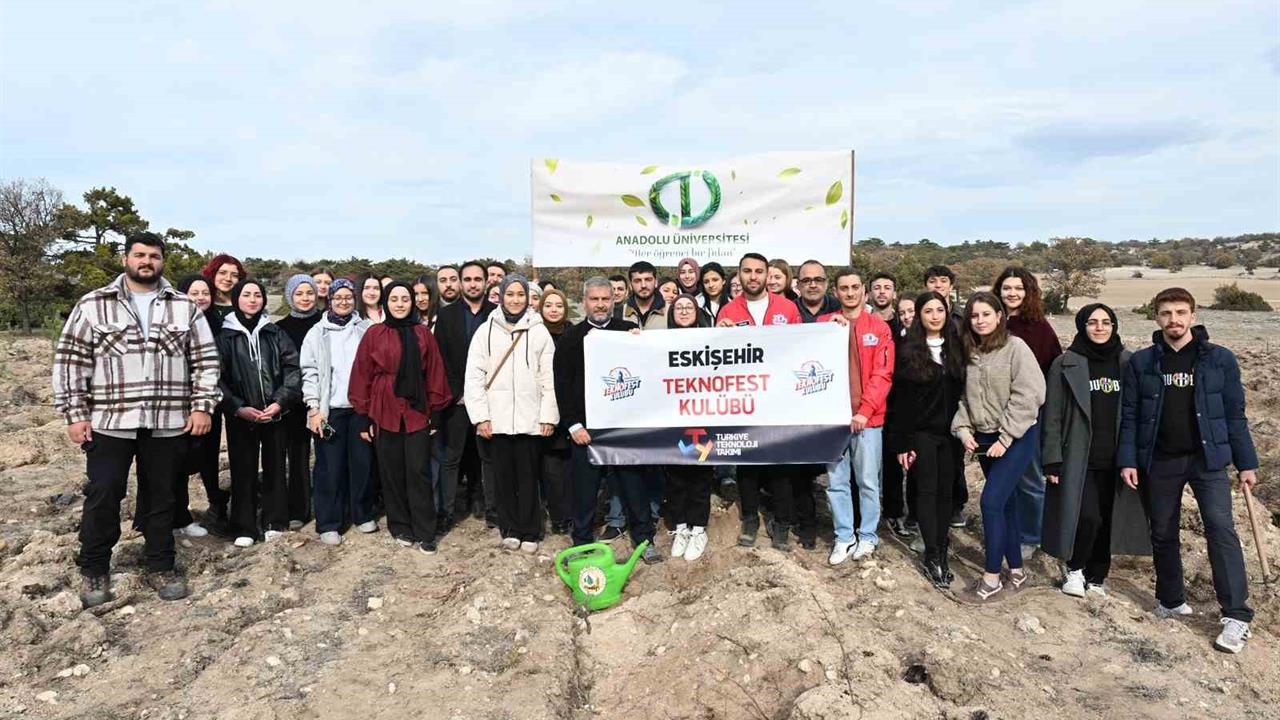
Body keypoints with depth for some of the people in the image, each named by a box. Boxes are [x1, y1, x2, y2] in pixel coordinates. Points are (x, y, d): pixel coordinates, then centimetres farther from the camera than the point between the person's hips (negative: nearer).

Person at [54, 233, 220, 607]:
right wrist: (74, 414, -4)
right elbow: (70, 360, 1)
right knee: (103, 497, 3)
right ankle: (94, 570, 21)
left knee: (161, 498, 10)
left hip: (167, 423, 1)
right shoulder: (93, 304, 2)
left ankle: (161, 566, 23)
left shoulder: (185, 307, 6)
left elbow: (205, 359, 6)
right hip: (108, 421, -1)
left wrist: (202, 406, -2)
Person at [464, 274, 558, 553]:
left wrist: (548, 416, -3)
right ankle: (510, 530, 21)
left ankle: (530, 532, 16)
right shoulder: (486, 330, 5)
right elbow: (474, 376, 3)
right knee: (503, 476, 8)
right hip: (497, 419, 1)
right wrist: (480, 415, -4)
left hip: (530, 419, -1)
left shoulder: (539, 331, 3)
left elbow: (549, 377, 2)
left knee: (528, 476, 4)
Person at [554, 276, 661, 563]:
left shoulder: (630, 331, 5)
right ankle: (581, 542, 22)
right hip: (586, 426, 0)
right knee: (585, 486, 8)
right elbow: (562, 385, 2)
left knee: (633, 483, 7)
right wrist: (573, 424, -6)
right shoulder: (571, 338, 5)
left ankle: (644, 539, 20)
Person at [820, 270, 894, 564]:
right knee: (836, 482, 7)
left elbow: (882, 374, -4)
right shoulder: (824, 324, 7)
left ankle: (868, 536, 21)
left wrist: (864, 411, -13)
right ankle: (844, 537, 19)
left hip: (867, 417, -1)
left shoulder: (879, 327, 2)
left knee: (867, 481, 6)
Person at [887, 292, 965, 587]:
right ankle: (933, 556, 3)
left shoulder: (956, 347, 7)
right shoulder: (908, 350, -4)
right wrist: (900, 443, -10)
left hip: (950, 431, 3)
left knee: (945, 490, 6)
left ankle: (941, 552, 15)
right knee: (927, 490, -2)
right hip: (920, 431, -3)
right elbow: (899, 399, -6)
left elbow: (962, 391, 7)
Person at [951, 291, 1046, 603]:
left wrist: (1005, 438, -17)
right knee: (1006, 502, 13)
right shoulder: (971, 352, 9)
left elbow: (1027, 396, -16)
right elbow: (966, 397, 13)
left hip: (1017, 437, -6)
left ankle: (992, 577, 0)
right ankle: (1016, 570, 25)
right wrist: (964, 430, -3)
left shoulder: (1015, 347, -11)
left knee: (991, 501, -12)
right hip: (985, 438, 6)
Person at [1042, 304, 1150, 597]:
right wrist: (1052, 460, -7)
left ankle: (1096, 577, 26)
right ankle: (1074, 569, 14)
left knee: (1107, 520, 8)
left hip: (1115, 460, 3)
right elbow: (1052, 415, -2)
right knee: (1087, 517, -11)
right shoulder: (1065, 364, -1)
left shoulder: (1128, 363, 7)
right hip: (1078, 460, -3)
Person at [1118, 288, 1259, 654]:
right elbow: (1129, 415, 2)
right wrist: (1127, 460, -5)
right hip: (1159, 462, 2)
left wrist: (1246, 463, 2)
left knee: (1221, 528, -13)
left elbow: (1234, 414, 3)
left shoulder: (1220, 359, 0)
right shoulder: (1141, 362, 1)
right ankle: (1171, 601, 27)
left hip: (1207, 458, -1)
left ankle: (1236, 616, -7)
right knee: (1163, 534, 10)